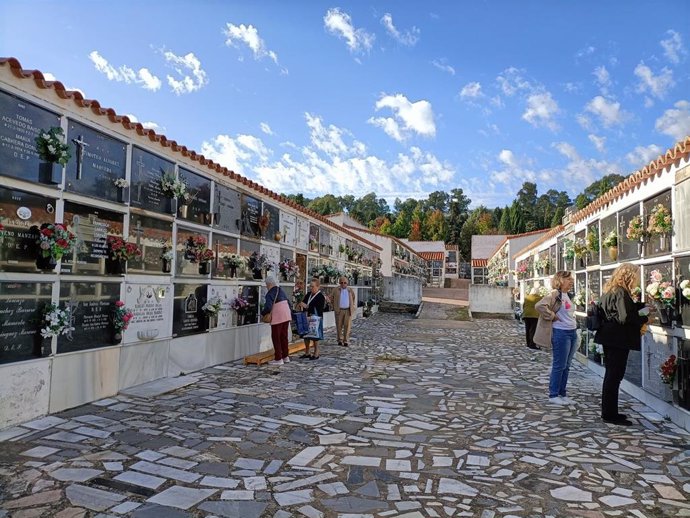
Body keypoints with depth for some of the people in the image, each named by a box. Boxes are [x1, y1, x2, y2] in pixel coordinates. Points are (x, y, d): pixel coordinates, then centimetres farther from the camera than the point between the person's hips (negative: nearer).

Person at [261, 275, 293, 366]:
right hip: (286, 316, 8)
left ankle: (278, 359, 4)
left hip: (277, 318, -8)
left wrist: (262, 313, -2)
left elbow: (268, 307, -20)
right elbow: (288, 303, 15)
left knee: (276, 337, 2)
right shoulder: (281, 290, 11)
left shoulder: (270, 293, -12)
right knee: (284, 336, 16)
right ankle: (285, 357, 24)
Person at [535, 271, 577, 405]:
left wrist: (573, 324, 11)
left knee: (566, 366, 13)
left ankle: (562, 394, 22)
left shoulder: (567, 295, 13)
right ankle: (553, 395, 8)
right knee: (559, 366, -2)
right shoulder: (555, 294, -14)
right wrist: (553, 316, -18)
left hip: (572, 332, 8)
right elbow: (539, 306, -27)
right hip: (561, 333, -8)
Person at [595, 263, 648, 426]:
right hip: (618, 340, -10)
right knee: (614, 376, -3)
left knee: (611, 375, 16)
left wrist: (642, 305, 18)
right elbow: (626, 317, -25)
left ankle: (609, 412, 24)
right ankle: (610, 415, 5)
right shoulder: (621, 292, -17)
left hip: (610, 339, 10)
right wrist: (645, 319, -10)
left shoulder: (611, 291, 13)